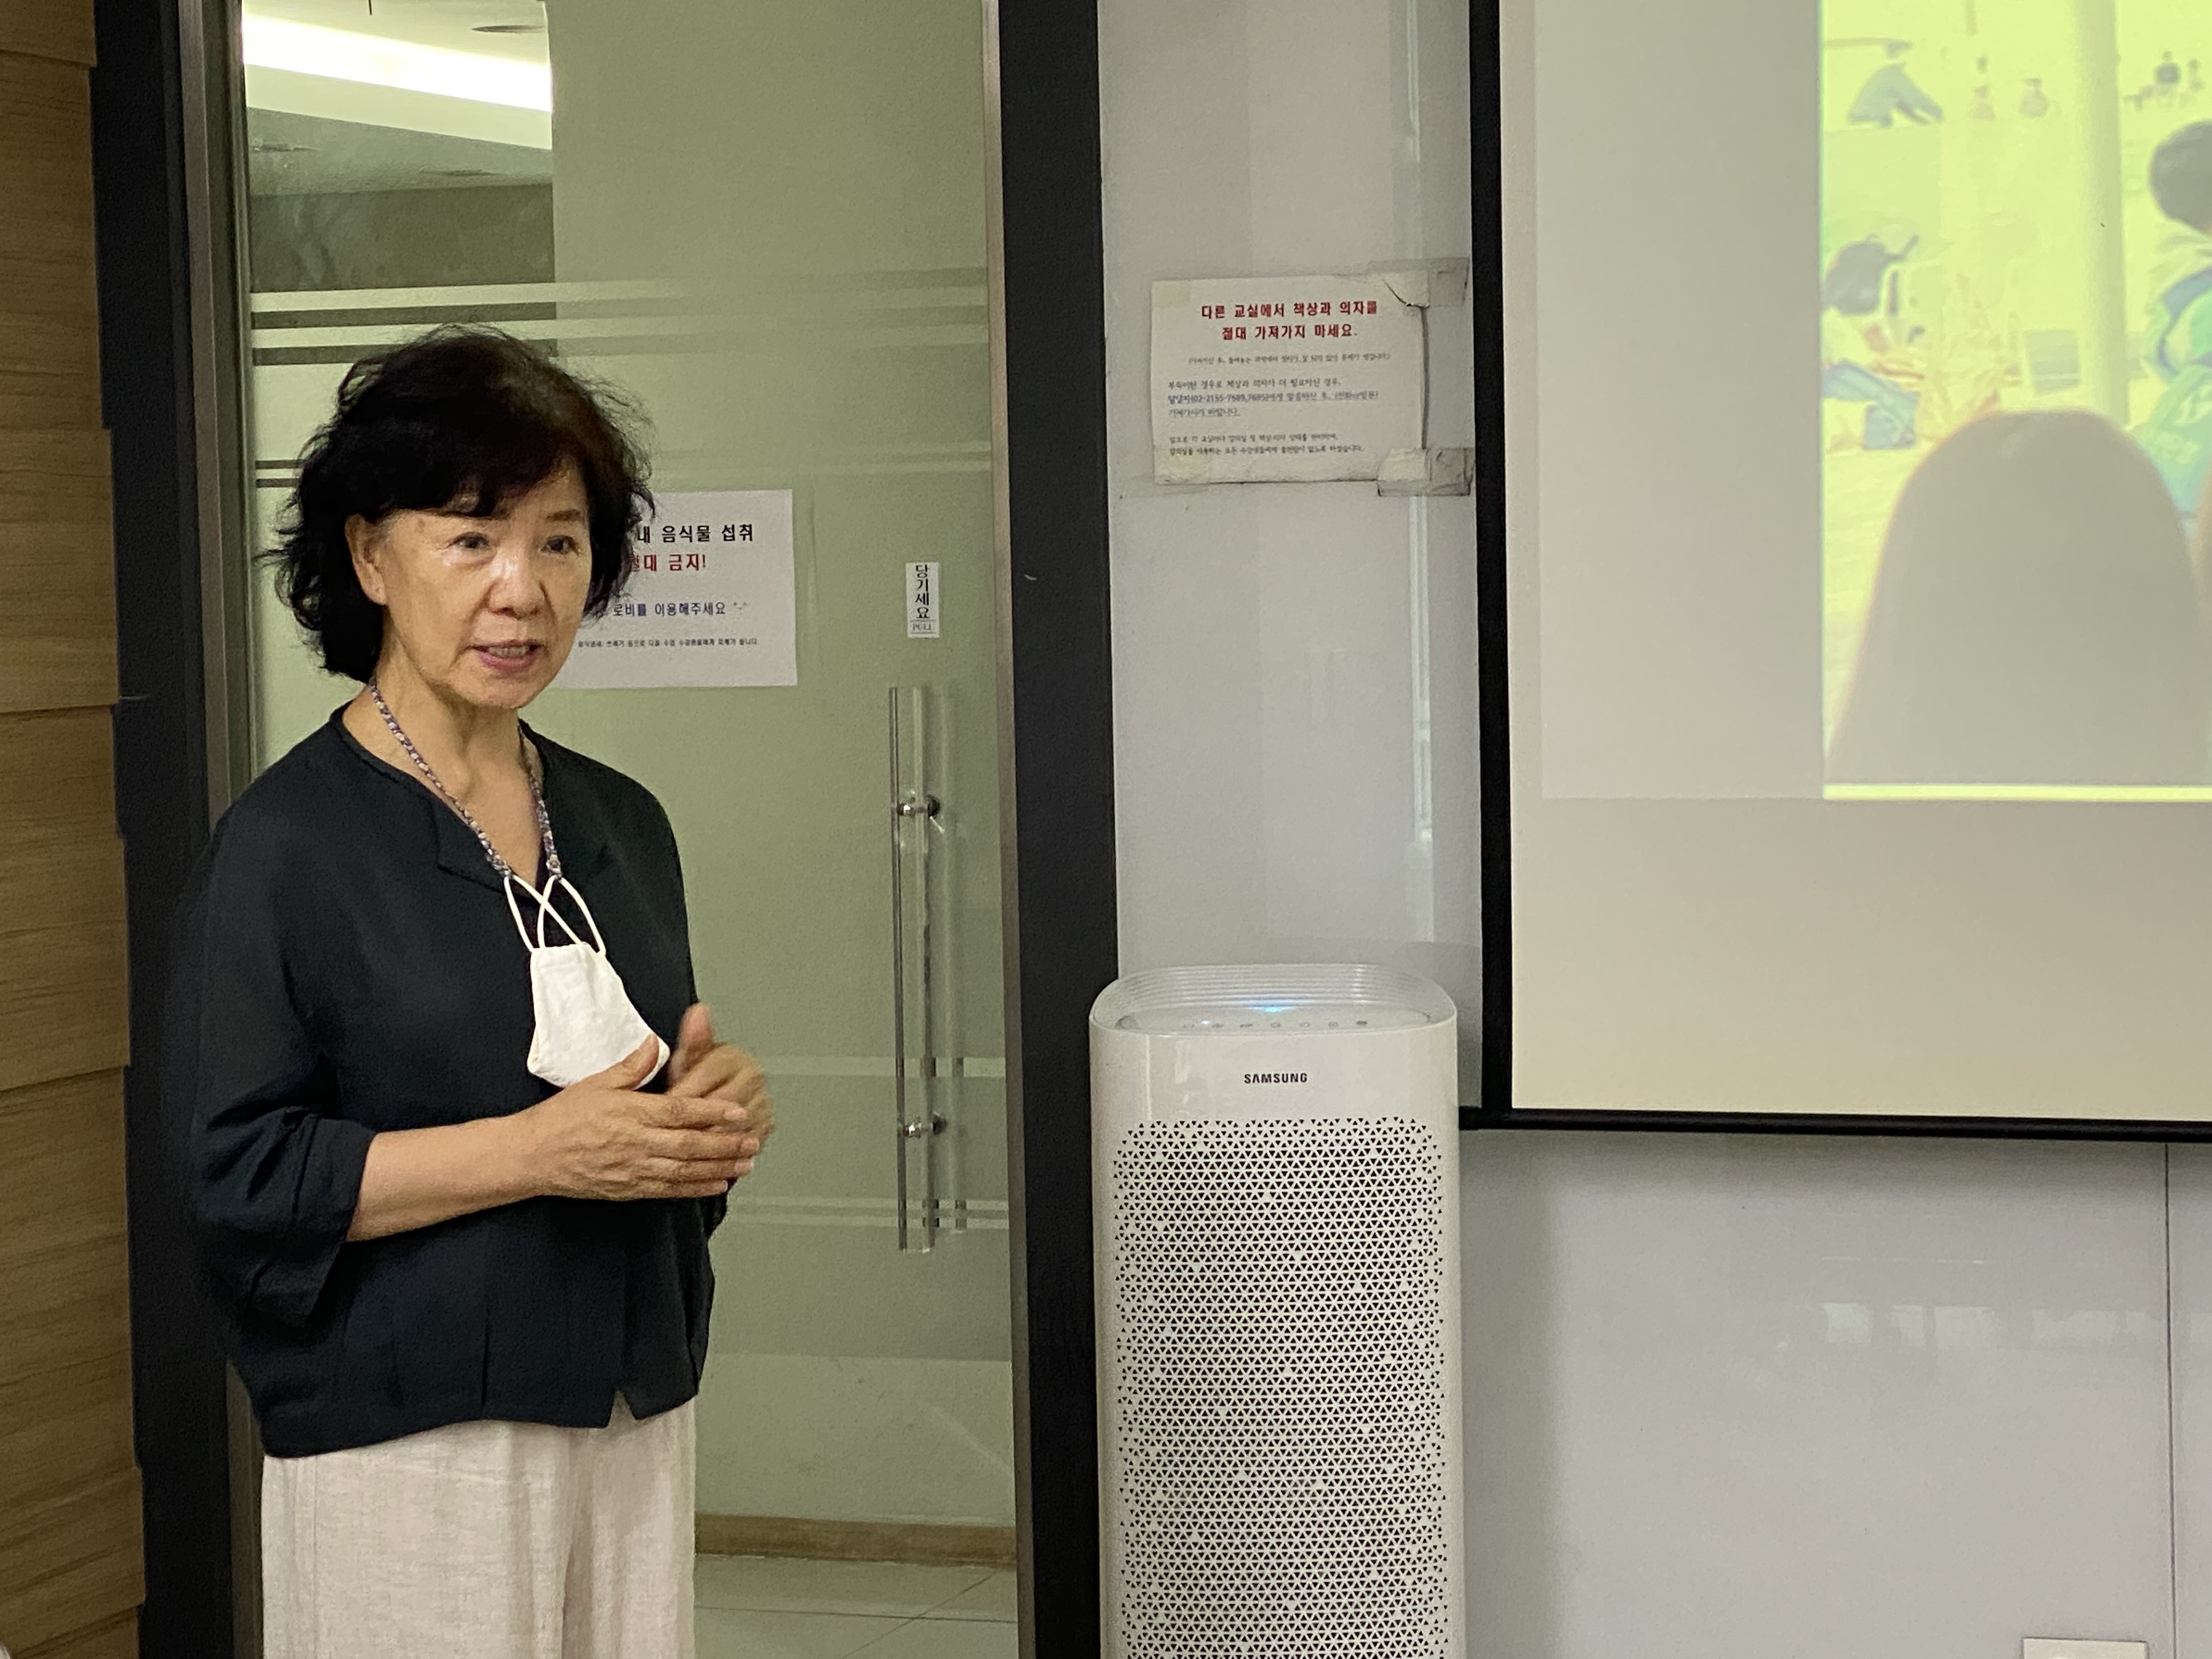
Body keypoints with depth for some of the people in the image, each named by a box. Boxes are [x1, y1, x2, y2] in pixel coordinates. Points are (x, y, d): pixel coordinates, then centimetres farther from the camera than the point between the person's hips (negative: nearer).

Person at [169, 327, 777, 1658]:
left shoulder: (621, 823, 12)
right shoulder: (293, 839, -9)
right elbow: (231, 1172, -15)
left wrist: (718, 1113, -1)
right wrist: (537, 1150, -20)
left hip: (638, 1416, 6)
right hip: (409, 1442, -6)